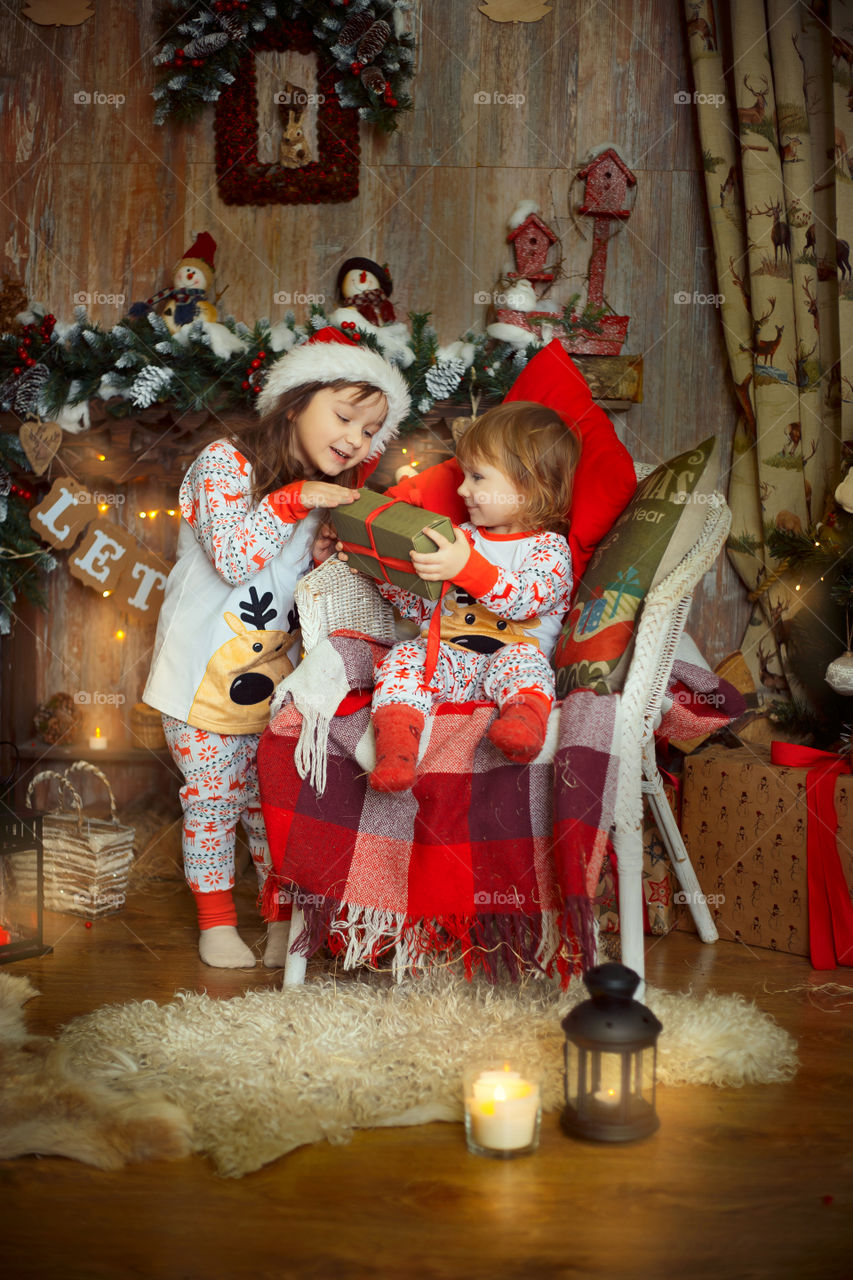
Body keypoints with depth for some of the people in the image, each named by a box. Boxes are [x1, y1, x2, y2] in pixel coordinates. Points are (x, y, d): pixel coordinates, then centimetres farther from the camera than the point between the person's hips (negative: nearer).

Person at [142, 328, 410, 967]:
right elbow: (233, 559, -24)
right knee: (213, 797, 5)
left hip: (275, 671, 5)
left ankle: (285, 914, 24)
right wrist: (291, 500, -24)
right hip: (204, 669, -5)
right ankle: (216, 917, 22)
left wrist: (327, 561, -7)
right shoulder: (225, 461, -12)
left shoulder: (331, 496, 7)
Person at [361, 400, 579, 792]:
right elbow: (425, 606, 23)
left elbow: (524, 601, -20)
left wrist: (468, 568, -33)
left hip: (501, 661, -4)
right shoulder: (462, 537, 20)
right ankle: (396, 737, -45)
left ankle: (525, 716, -62)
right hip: (443, 659, 4)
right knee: (404, 657, -23)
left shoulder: (549, 547, 1)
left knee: (522, 657, -34)